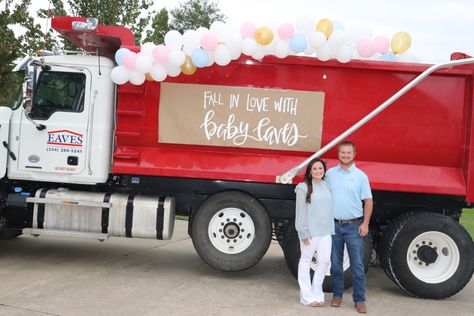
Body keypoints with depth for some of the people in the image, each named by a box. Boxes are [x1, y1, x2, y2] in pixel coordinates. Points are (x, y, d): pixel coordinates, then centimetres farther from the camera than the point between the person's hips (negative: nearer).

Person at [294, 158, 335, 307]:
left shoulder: (327, 186, 9)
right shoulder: (304, 188, -7)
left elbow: (330, 207, 11)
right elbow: (301, 212, -9)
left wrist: (331, 228, 7)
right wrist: (303, 233, -11)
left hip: (325, 231, 5)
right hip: (310, 231, -5)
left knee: (324, 260, 5)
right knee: (306, 261, 6)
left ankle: (317, 293, 20)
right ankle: (307, 296, 13)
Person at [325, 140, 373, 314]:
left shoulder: (360, 176, 0)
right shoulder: (330, 174, 5)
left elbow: (368, 201, 1)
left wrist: (365, 224, -6)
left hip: (354, 226, -2)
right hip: (334, 225, 2)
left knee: (357, 265, 0)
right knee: (336, 263, 10)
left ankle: (359, 300, 7)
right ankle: (337, 295, 22)